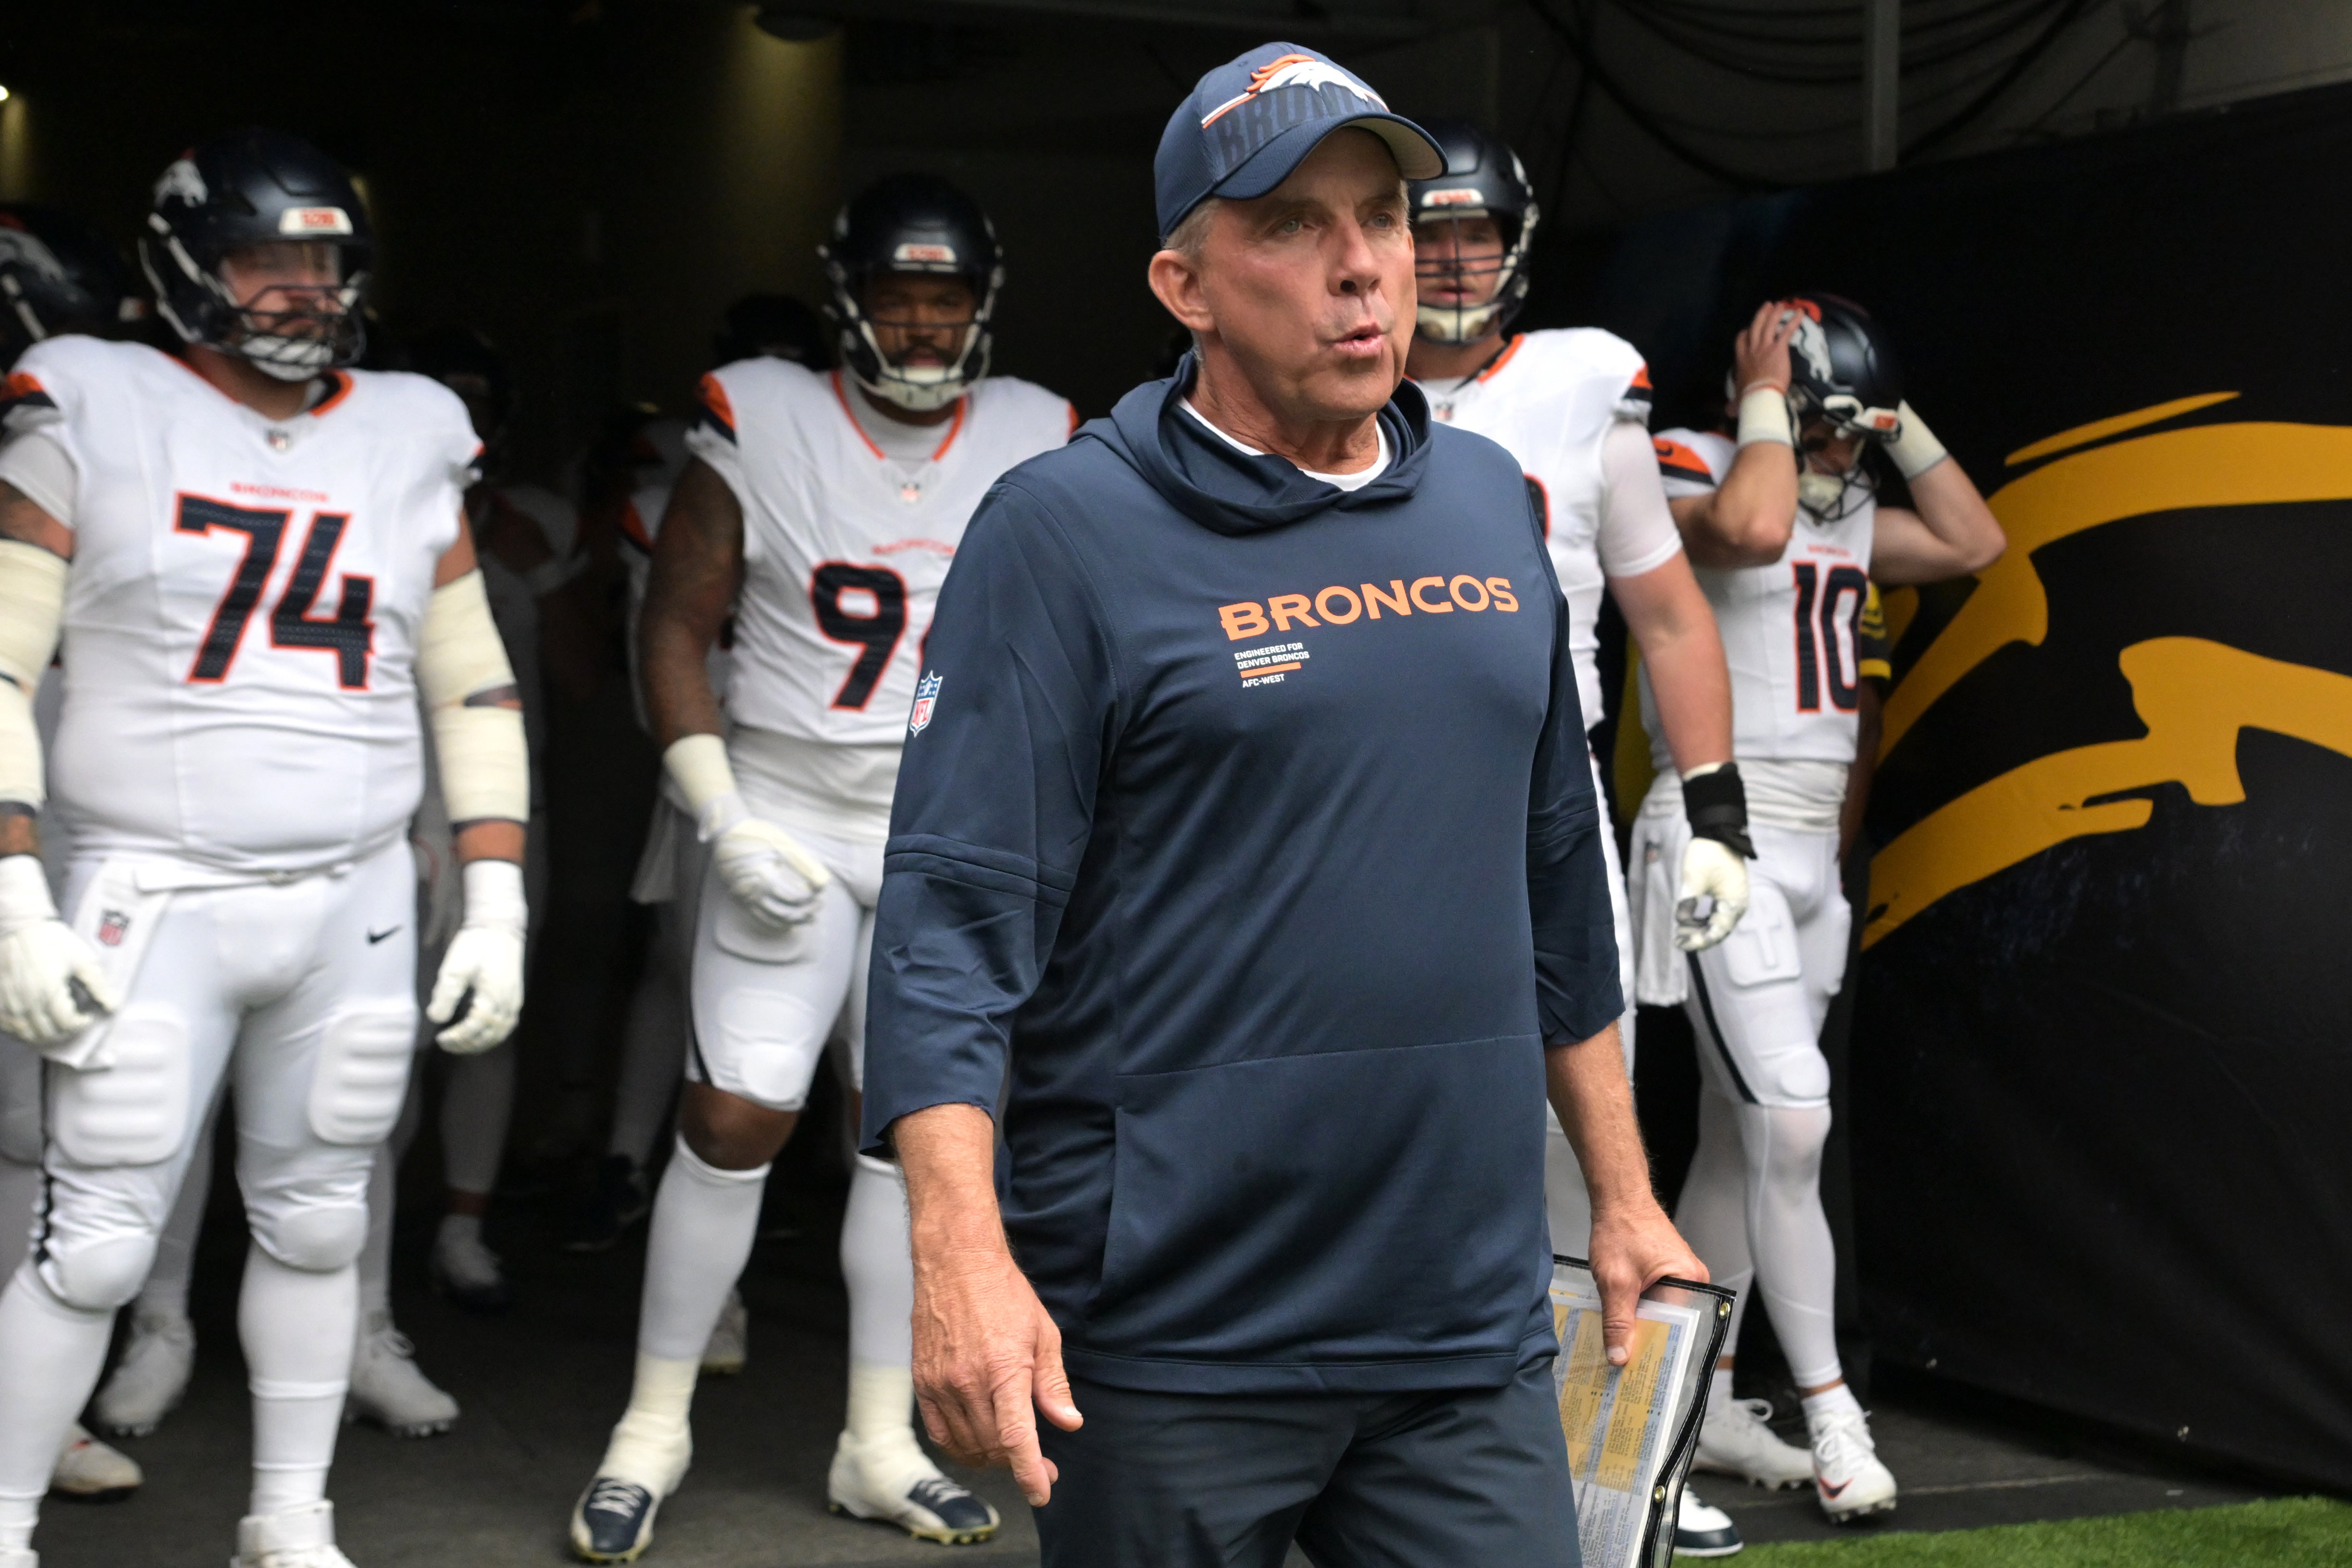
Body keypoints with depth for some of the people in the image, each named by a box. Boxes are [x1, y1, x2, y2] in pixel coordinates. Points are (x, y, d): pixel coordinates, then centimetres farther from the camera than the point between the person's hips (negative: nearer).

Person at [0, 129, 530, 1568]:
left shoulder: (407, 446, 10)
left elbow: (475, 691, 13)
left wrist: (497, 908, 7)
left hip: (359, 908, 4)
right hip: (154, 898, -4)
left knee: (317, 1224, 11)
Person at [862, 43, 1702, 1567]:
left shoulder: (1489, 501, 11)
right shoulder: (1065, 531, -7)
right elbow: (956, 913, -13)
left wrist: (1622, 1193, 20)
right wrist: (961, 1255, -24)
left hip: (1472, 1333, 5)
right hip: (1173, 1348, -5)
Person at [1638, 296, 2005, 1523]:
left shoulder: (1846, 511, 13)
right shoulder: (1689, 472, -11)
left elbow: (1975, 544, 15)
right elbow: (1753, 527, -33)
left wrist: (1899, 423, 8)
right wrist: (1763, 397, -19)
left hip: (1809, 848, 8)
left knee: (1740, 1137, 11)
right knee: (1793, 1123, -13)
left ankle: (1697, 1403, 18)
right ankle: (1829, 1412, -5)